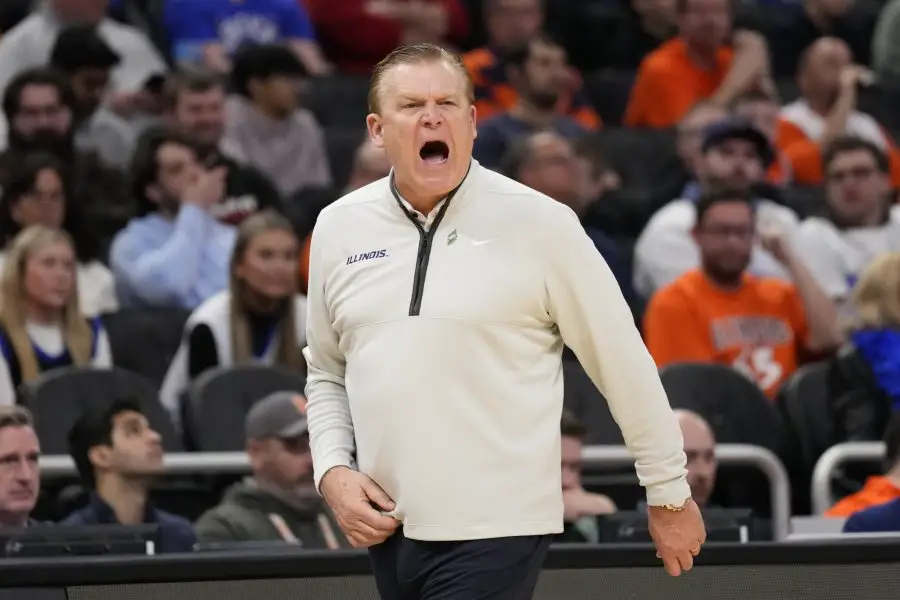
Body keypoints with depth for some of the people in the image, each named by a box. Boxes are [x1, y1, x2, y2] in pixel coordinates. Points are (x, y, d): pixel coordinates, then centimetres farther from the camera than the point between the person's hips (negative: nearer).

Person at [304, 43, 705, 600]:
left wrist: (670, 494, 4)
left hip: (495, 531, -5)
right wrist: (333, 470, 4)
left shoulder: (539, 223, -5)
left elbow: (625, 365, 1)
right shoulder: (338, 229, 8)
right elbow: (325, 372, 20)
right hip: (386, 528, 5)